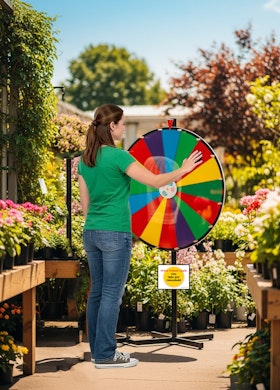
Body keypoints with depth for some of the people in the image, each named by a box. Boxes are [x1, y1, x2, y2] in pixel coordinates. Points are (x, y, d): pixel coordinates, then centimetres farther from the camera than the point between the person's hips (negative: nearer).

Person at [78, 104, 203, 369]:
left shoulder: (85, 159, 8)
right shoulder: (118, 156, -14)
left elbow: (84, 203, 13)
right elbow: (155, 181, -14)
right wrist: (183, 170, -1)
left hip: (91, 233, 8)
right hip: (114, 234, -8)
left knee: (97, 292, 13)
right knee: (111, 294, -2)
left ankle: (97, 349, 19)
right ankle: (105, 356, 2)